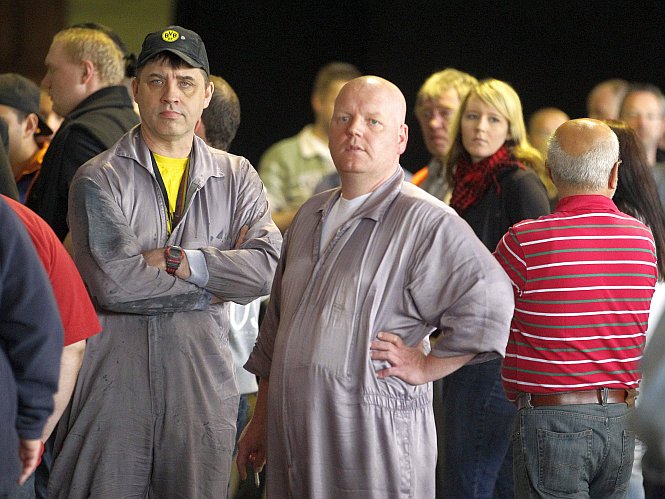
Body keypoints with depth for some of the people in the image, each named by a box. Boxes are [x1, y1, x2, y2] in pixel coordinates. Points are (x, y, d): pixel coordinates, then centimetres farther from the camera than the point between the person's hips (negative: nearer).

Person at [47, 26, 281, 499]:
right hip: (114, 384, -2)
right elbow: (113, 283, -14)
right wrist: (217, 273, -6)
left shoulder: (237, 177, 10)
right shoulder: (99, 179, -1)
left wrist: (173, 260, -12)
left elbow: (267, 269, -5)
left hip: (203, 386, 3)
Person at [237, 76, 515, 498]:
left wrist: (427, 366, -15)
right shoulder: (312, 216, 17)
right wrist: (261, 420, 23)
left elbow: (490, 302, -22)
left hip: (374, 446, -7)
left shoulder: (425, 221, -10)